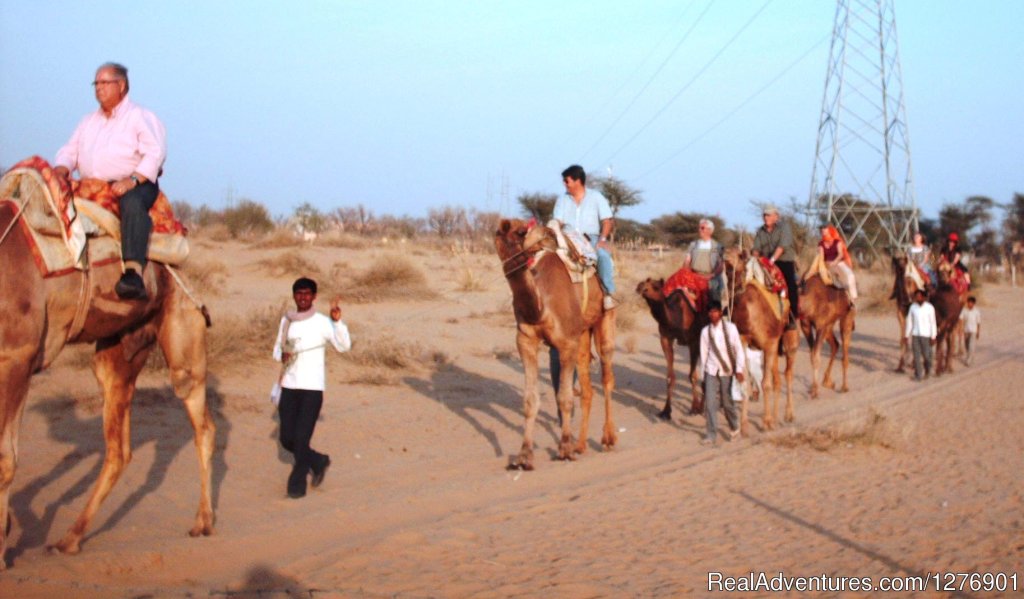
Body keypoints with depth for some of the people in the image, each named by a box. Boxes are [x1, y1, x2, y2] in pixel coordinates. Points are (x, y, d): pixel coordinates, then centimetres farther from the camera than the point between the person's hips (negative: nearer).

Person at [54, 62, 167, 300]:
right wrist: (62, 167, -5)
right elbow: (70, 150, 20)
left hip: (135, 185, -7)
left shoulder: (141, 117, 5)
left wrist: (133, 179, -24)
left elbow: (156, 153, -10)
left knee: (132, 202, -40)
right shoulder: (88, 121, 26)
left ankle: (134, 273, -57)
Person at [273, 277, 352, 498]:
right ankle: (318, 461, 31)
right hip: (289, 387, 4)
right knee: (287, 439, 6)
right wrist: (281, 355, -5)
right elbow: (277, 347, 18)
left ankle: (297, 482, 11)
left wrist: (337, 321, -29)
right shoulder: (286, 321, 8)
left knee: (302, 438, -6)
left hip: (312, 388, -4)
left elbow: (344, 345, -17)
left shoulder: (322, 322, -5)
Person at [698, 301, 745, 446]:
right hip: (711, 370, 1)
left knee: (727, 402, 7)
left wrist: (739, 369, -12)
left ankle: (734, 427, 33)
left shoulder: (730, 328, -7)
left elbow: (739, 349, -5)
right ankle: (711, 434, 4)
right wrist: (703, 373, 6)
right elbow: (704, 352, 4)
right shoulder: (705, 331, -1)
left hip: (727, 370, -1)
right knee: (710, 402, -5)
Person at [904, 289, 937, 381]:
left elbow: (933, 323, -8)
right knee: (916, 355, -2)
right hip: (915, 334, 3)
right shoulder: (912, 307, 0)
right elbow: (909, 321, 6)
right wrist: (907, 335, 4)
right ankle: (917, 375, 4)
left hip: (926, 335, -3)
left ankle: (928, 369, 31)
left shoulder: (930, 307, -10)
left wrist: (933, 337, -11)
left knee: (926, 355, 2)